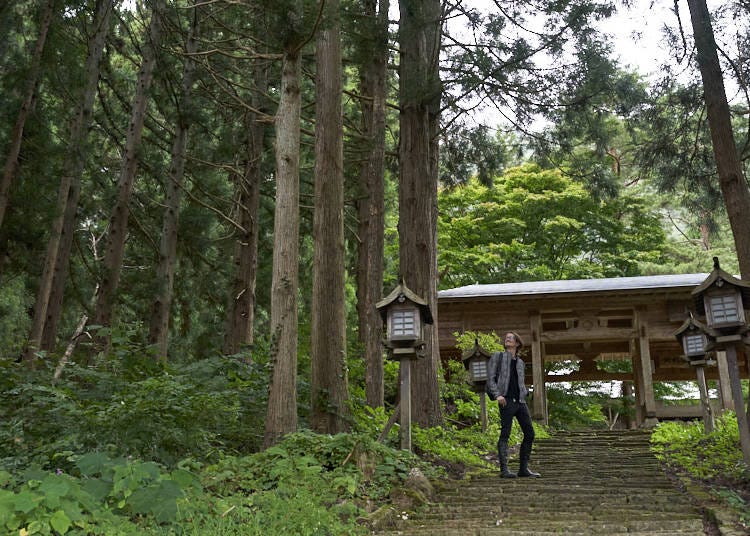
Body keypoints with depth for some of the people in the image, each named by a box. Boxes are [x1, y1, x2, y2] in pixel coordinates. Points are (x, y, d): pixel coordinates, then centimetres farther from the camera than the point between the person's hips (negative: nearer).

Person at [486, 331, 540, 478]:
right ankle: (504, 469, -9)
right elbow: (490, 378, -1)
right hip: (506, 400, -6)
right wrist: (497, 395, -13)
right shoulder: (497, 356, 7)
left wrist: (525, 392, 7)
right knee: (505, 434, -9)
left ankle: (524, 468, 10)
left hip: (520, 401, 6)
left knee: (530, 433, 3)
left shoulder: (520, 362, 21)